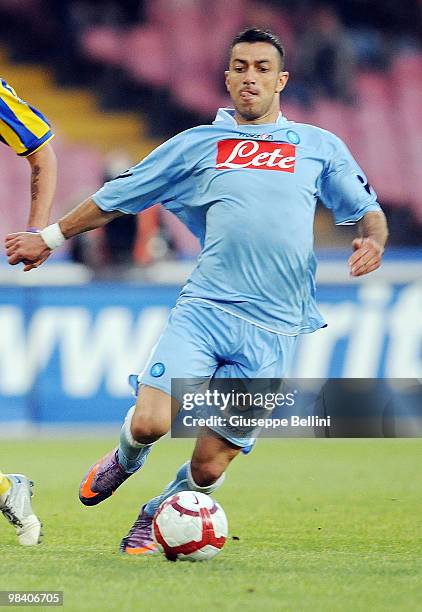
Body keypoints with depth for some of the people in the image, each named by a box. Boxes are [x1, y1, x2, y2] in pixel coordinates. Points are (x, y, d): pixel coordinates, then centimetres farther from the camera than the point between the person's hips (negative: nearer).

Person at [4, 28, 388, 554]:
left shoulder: (319, 146, 13)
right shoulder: (197, 145, 13)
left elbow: (369, 211, 19)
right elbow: (115, 198, 21)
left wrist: (372, 240, -5)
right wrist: (50, 238, 25)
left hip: (272, 331, 0)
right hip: (203, 308, 0)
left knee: (209, 467, -4)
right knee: (150, 422, -21)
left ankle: (156, 517, 29)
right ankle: (127, 460, 17)